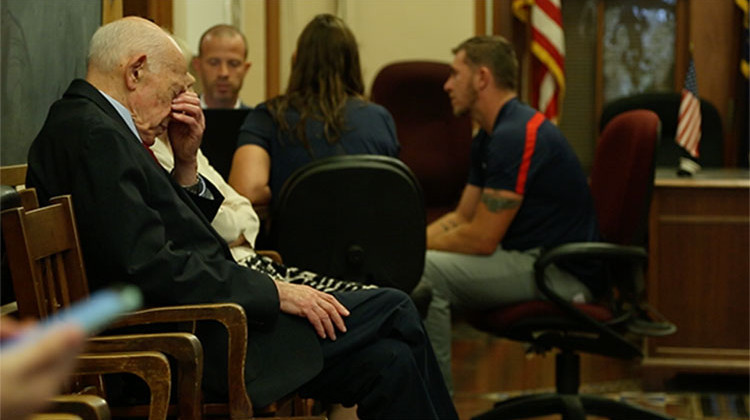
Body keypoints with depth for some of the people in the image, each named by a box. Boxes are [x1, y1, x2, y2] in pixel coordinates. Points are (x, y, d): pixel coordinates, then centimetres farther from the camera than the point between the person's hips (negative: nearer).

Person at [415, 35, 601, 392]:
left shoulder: (517, 136, -20)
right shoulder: (489, 137, 14)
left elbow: (481, 239, -21)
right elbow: (461, 218, 18)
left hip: (560, 273, -11)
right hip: (530, 259, 11)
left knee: (424, 273, -23)